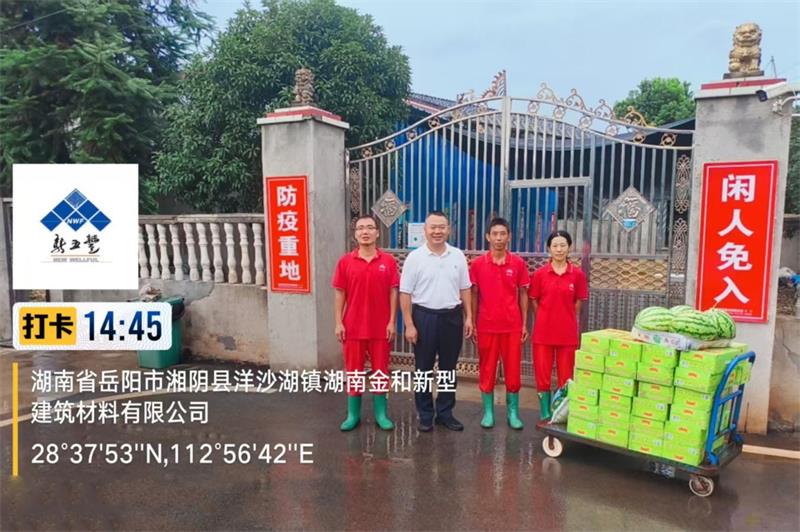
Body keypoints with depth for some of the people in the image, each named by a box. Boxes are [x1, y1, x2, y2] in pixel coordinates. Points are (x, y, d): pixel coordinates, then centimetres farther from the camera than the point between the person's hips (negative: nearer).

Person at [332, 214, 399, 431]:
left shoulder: (388, 261, -1)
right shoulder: (345, 262, 0)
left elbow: (393, 293, 0)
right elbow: (340, 294, 1)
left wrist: (392, 322, -5)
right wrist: (338, 323, -4)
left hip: (381, 327, 0)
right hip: (353, 326, 1)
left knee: (381, 371, 8)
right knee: (353, 371, 9)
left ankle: (381, 414, 22)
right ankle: (353, 414, 22)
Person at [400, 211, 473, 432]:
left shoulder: (458, 256, 4)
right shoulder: (415, 257, -5)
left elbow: (464, 289, 9)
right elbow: (405, 293, -6)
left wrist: (468, 317, 5)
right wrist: (409, 324, -10)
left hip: (452, 316, 3)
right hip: (424, 316, -3)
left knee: (448, 368, 11)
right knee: (424, 368, 7)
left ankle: (445, 413, 25)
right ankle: (425, 415, 20)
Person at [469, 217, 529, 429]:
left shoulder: (518, 263, 0)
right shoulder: (477, 264, -1)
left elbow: (523, 295, 5)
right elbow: (474, 295, 3)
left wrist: (524, 324, 2)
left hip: (512, 326, 0)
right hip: (486, 326, 0)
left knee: (513, 370, 7)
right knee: (487, 370, 8)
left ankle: (513, 412, 21)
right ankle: (488, 411, 20)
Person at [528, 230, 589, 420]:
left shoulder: (577, 274, -1)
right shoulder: (539, 274, -2)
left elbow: (577, 303, 6)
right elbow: (534, 301, 5)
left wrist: (565, 319, 6)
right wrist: (546, 319, 4)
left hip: (568, 332, 0)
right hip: (543, 332, 0)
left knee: (566, 377, 8)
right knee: (542, 375, 6)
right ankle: (545, 415, 21)